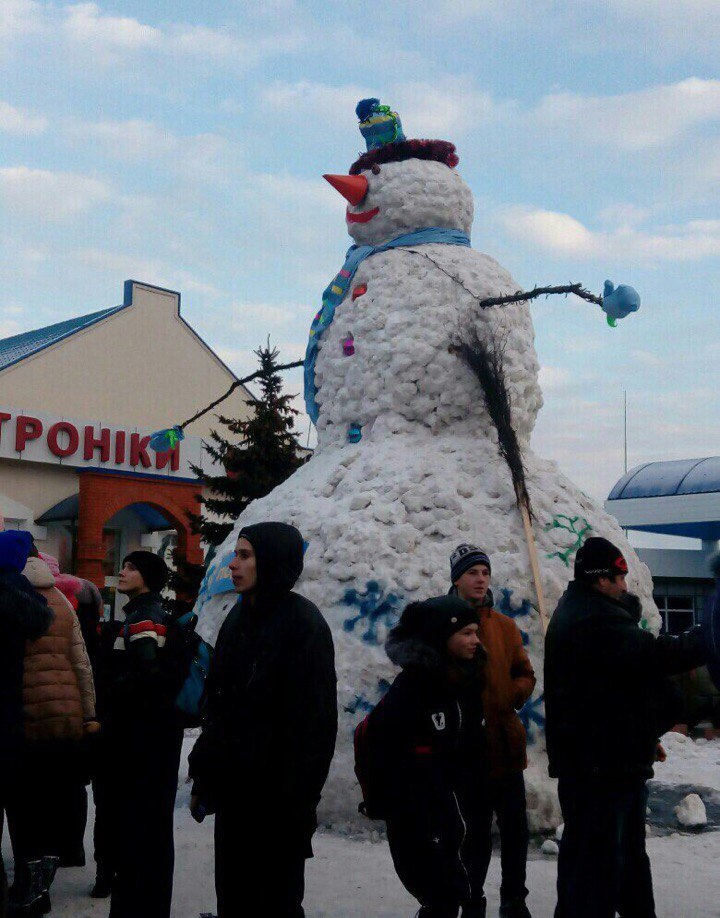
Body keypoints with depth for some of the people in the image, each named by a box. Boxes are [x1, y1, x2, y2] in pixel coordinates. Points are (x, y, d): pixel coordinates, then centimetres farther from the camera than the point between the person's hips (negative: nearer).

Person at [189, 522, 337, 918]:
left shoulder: (302, 623, -13)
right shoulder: (239, 618, 10)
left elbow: (314, 721, -15)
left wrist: (297, 799, -17)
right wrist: (204, 775, 13)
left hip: (273, 795, -7)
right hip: (232, 787, 7)